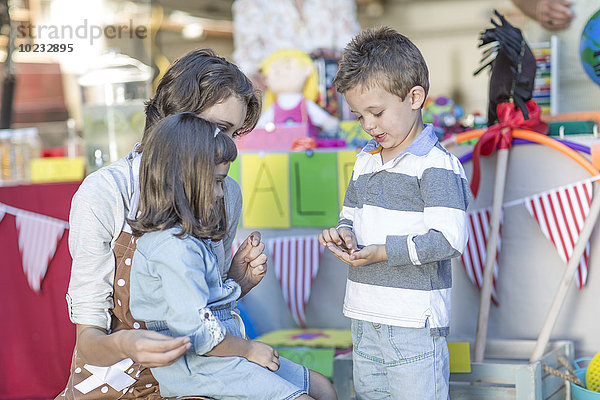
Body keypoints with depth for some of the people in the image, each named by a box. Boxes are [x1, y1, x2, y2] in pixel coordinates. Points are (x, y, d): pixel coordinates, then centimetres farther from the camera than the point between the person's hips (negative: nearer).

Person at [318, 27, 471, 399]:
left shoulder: (437, 165, -12)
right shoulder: (365, 161, 13)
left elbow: (449, 239, -19)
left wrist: (384, 252, -20)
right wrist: (345, 233, -1)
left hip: (415, 325, -8)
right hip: (364, 319, 8)